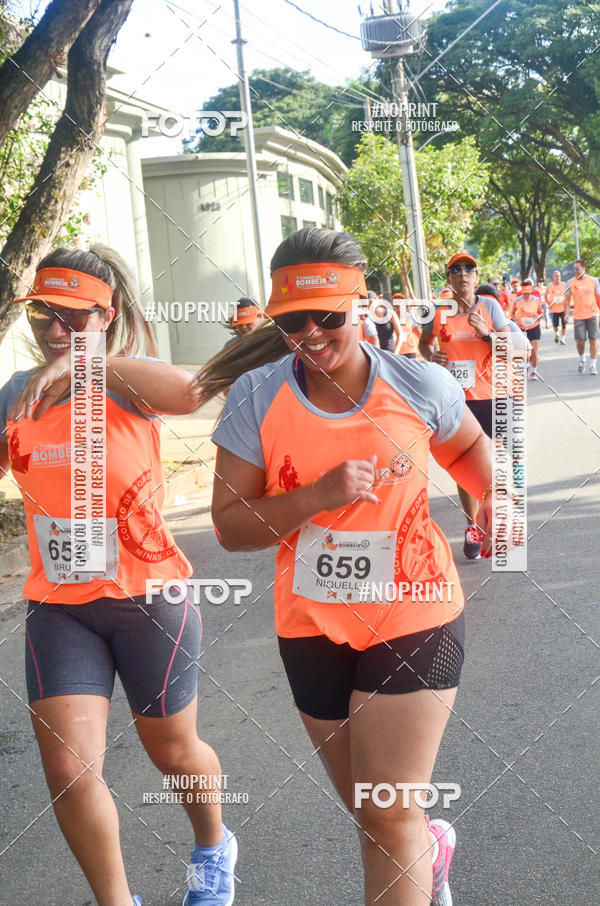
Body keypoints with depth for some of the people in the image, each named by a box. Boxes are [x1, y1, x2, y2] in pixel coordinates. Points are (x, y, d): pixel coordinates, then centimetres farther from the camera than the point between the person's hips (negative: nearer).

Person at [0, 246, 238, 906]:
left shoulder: (127, 384, -11)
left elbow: (187, 393, -35)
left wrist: (82, 360, -37)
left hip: (148, 598, -3)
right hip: (58, 604, 3)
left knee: (172, 750, 16)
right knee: (68, 768, -5)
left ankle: (213, 850, 48)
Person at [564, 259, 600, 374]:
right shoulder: (571, 282, 4)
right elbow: (567, 300, 5)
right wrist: (566, 314, -6)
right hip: (578, 316, 0)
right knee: (580, 341, -2)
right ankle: (582, 359, 27)